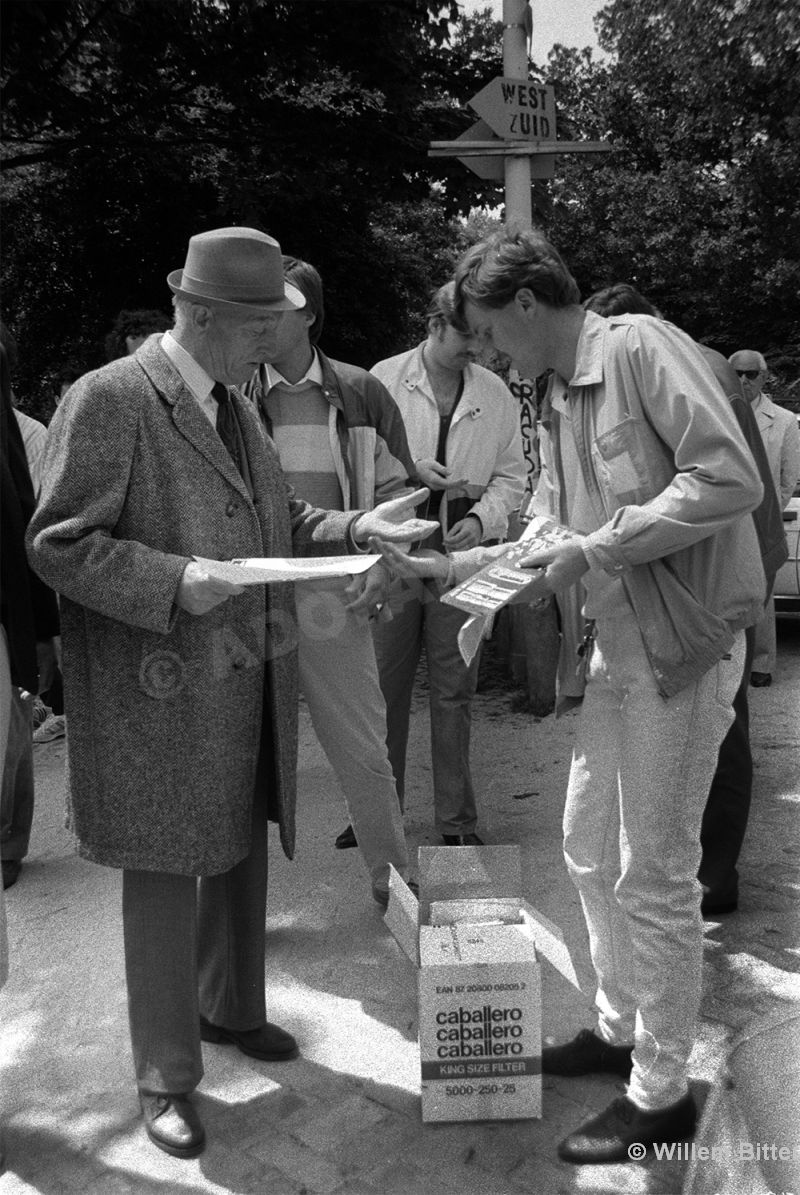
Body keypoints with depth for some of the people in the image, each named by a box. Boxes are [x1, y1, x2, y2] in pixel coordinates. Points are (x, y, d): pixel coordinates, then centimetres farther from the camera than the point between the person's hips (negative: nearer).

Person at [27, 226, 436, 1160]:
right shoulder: (109, 398, -14)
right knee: (165, 880, 5)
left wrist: (357, 528, 2)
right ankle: (165, 1077, 25)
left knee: (241, 854, 20)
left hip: (248, 687, 8)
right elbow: (58, 543, -15)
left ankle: (230, 1008, 44)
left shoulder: (234, 403, 13)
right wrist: (173, 581, -26)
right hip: (162, 697, -8)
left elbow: (274, 521, 18)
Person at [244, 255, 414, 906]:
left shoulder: (361, 393, 4)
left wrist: (379, 565, -5)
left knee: (363, 748, 9)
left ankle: (394, 879, 28)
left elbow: (396, 490, 9)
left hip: (336, 600, 0)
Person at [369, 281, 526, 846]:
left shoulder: (497, 393, 9)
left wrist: (482, 518, -8)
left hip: (462, 552, 1)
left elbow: (510, 476, 11)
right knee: (384, 688, 5)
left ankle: (458, 821, 17)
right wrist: (406, 467, -14)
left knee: (454, 692, 6)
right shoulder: (383, 379, 2)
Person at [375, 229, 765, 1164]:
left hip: (682, 647, -9)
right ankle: (621, 1028, 38)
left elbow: (732, 479, -22)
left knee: (653, 875, 2)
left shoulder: (641, 347, -13)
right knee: (591, 851, 17)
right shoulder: (557, 400, 12)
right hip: (619, 649, 9)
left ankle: (662, 1094, 21)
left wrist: (593, 551, -21)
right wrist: (451, 566, 8)